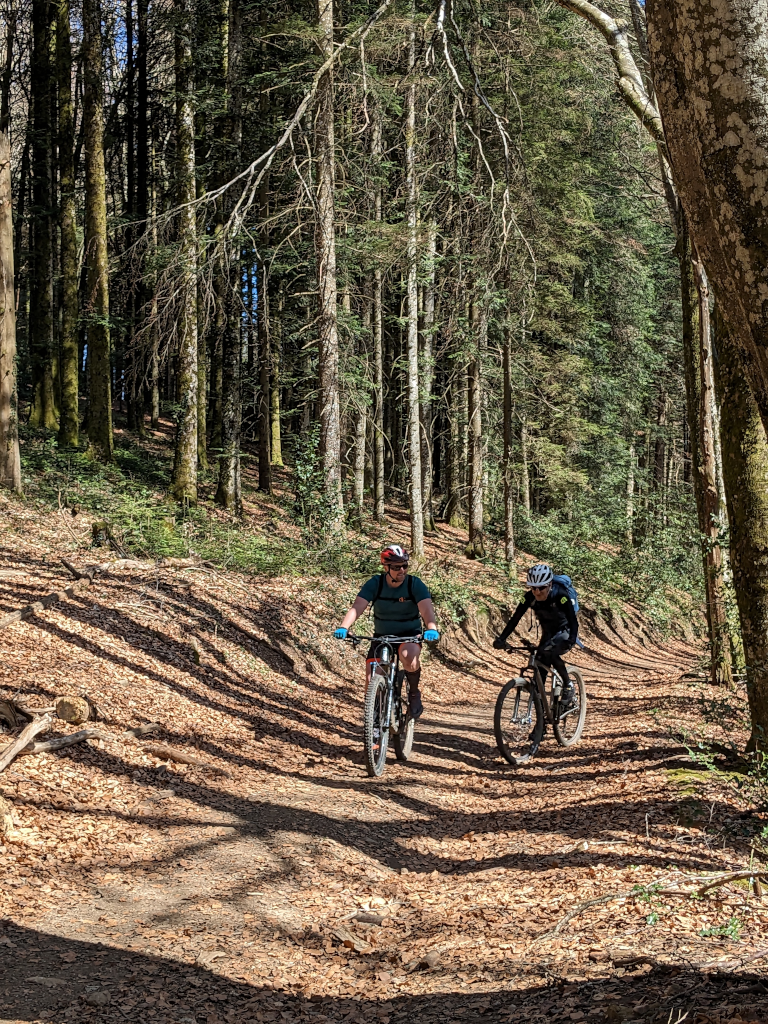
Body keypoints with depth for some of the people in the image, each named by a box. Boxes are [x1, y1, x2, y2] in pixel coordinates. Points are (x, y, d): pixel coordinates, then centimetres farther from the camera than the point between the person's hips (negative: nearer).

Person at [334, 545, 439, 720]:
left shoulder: (415, 584, -16)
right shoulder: (375, 584, -13)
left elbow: (427, 609, -29)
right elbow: (357, 607, -23)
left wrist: (431, 629, -50)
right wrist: (343, 628, -42)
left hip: (409, 635, -2)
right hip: (381, 636, 2)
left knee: (409, 658, -35)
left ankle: (414, 692, -7)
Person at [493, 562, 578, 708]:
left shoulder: (560, 596, -29)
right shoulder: (530, 597, -17)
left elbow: (573, 621, -36)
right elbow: (515, 619, -18)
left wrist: (571, 640, -54)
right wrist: (501, 638, -32)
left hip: (565, 631, -5)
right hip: (548, 633, 5)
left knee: (550, 652, -32)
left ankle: (568, 685, -12)